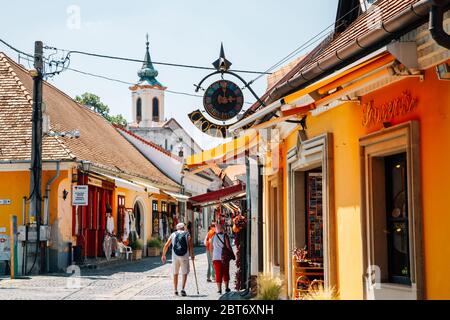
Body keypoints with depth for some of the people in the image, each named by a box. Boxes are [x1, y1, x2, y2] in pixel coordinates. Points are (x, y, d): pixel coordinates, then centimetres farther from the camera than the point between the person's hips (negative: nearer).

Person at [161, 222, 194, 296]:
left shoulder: (173, 234, 12)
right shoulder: (187, 235, 8)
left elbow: (166, 245, 9)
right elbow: (190, 246, -6)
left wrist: (163, 255, 16)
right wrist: (192, 255, 3)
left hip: (175, 257, 2)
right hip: (184, 257, -2)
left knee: (175, 273, 15)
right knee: (185, 273, 10)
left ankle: (175, 290, 17)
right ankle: (182, 289, -4)